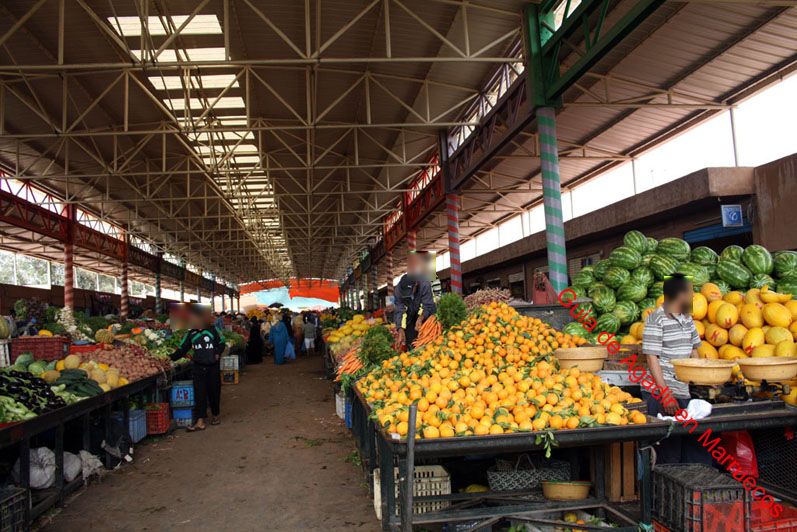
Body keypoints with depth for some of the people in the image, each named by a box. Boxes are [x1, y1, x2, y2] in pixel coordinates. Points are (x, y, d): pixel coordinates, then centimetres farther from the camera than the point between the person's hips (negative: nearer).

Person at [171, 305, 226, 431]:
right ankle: (200, 421, -2)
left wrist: (217, 354, -9)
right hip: (198, 367, 2)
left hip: (213, 367, -2)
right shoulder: (191, 333, 5)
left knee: (214, 392, 8)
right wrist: (171, 358, -1)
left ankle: (216, 415, 27)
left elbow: (221, 344, 6)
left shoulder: (213, 330, -2)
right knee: (199, 394, -3)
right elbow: (182, 349, 8)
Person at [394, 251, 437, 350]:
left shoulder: (425, 284, -31)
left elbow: (427, 305, -29)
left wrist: (421, 318, -50)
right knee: (410, 344, -3)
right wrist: (400, 330, -33)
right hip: (410, 317, 2)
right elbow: (399, 311, -22)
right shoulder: (399, 289, -23)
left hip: (425, 315, -2)